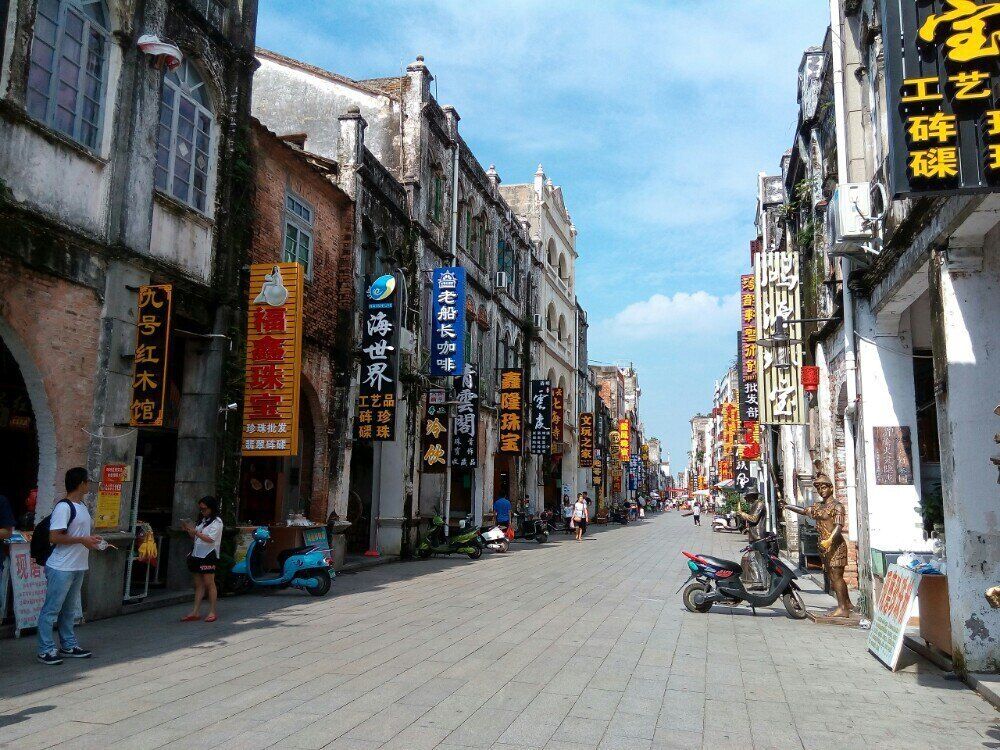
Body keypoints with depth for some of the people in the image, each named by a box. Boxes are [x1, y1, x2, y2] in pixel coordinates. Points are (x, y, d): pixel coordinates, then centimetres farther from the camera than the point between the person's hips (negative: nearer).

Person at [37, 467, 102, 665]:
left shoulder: (82, 506, 12)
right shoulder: (63, 507, -17)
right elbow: (54, 537, -22)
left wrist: (91, 539, 7)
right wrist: (82, 540, -21)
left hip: (78, 567, 10)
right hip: (61, 568, -9)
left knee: (69, 609, 18)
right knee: (51, 610, 1)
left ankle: (69, 646, 27)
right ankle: (46, 650, 9)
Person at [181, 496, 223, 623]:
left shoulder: (217, 522, -7)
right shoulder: (202, 520, 16)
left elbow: (210, 539, -17)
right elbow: (195, 537, 20)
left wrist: (195, 531, -20)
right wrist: (188, 530, 3)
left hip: (208, 555, -7)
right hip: (197, 555, 7)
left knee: (209, 583, -4)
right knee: (198, 584, 8)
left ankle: (212, 612, 0)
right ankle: (195, 612, 8)